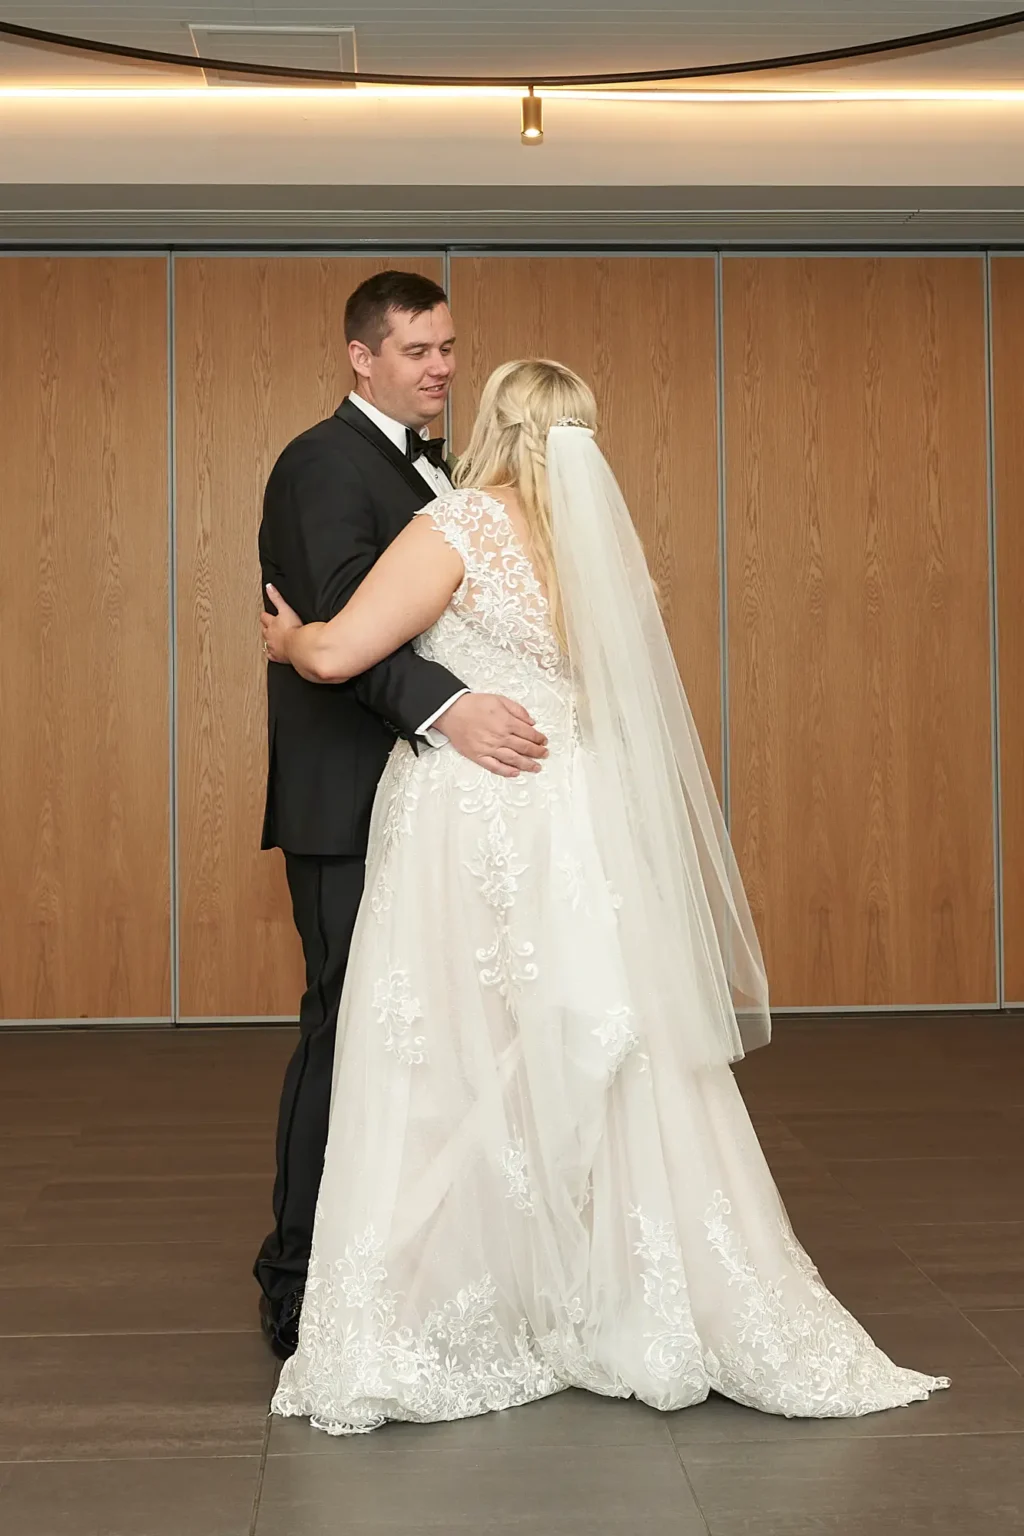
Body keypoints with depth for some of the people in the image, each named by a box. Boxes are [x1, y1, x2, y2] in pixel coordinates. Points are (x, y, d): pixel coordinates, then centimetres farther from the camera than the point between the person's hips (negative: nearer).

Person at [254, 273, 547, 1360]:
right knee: (348, 1028, -5)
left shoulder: (429, 467, 20)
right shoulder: (324, 464, -9)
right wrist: (448, 707, -37)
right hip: (352, 805, -9)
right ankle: (299, 1289, 5)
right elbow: (343, 623, -24)